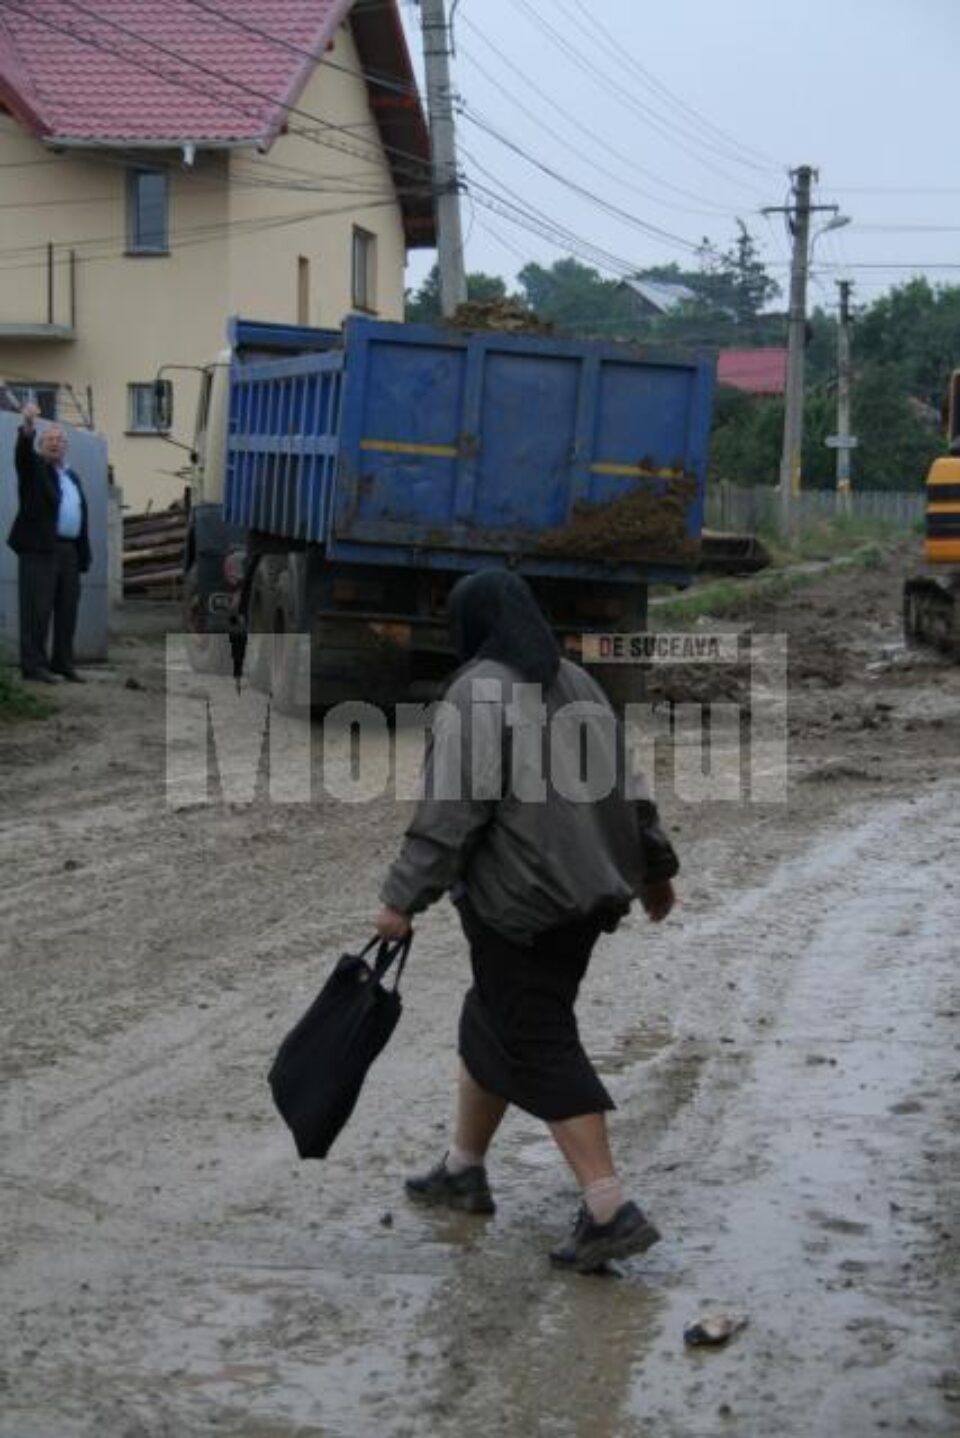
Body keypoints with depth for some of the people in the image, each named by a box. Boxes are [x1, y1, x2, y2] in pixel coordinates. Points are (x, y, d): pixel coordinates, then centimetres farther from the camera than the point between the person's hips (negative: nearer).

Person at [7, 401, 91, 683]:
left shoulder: (72, 477, 21)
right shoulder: (34, 468, 5)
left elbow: (81, 515, 17)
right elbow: (23, 452, -18)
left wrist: (84, 554, 9)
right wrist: (28, 427, -39)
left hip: (69, 551, 6)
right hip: (40, 548, -6)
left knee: (67, 610, 6)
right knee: (38, 608, -8)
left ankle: (63, 663, 11)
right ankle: (33, 665, -8)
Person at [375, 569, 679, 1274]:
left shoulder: (477, 694, -14)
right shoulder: (575, 683, 10)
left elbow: (451, 808, -19)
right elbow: (626, 784, 15)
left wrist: (403, 898, -16)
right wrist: (655, 866, 25)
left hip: (519, 901, -8)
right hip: (585, 891, 8)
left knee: (540, 1048, -4)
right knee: (495, 1019, 21)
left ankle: (612, 1211, -9)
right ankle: (465, 1170, 32)